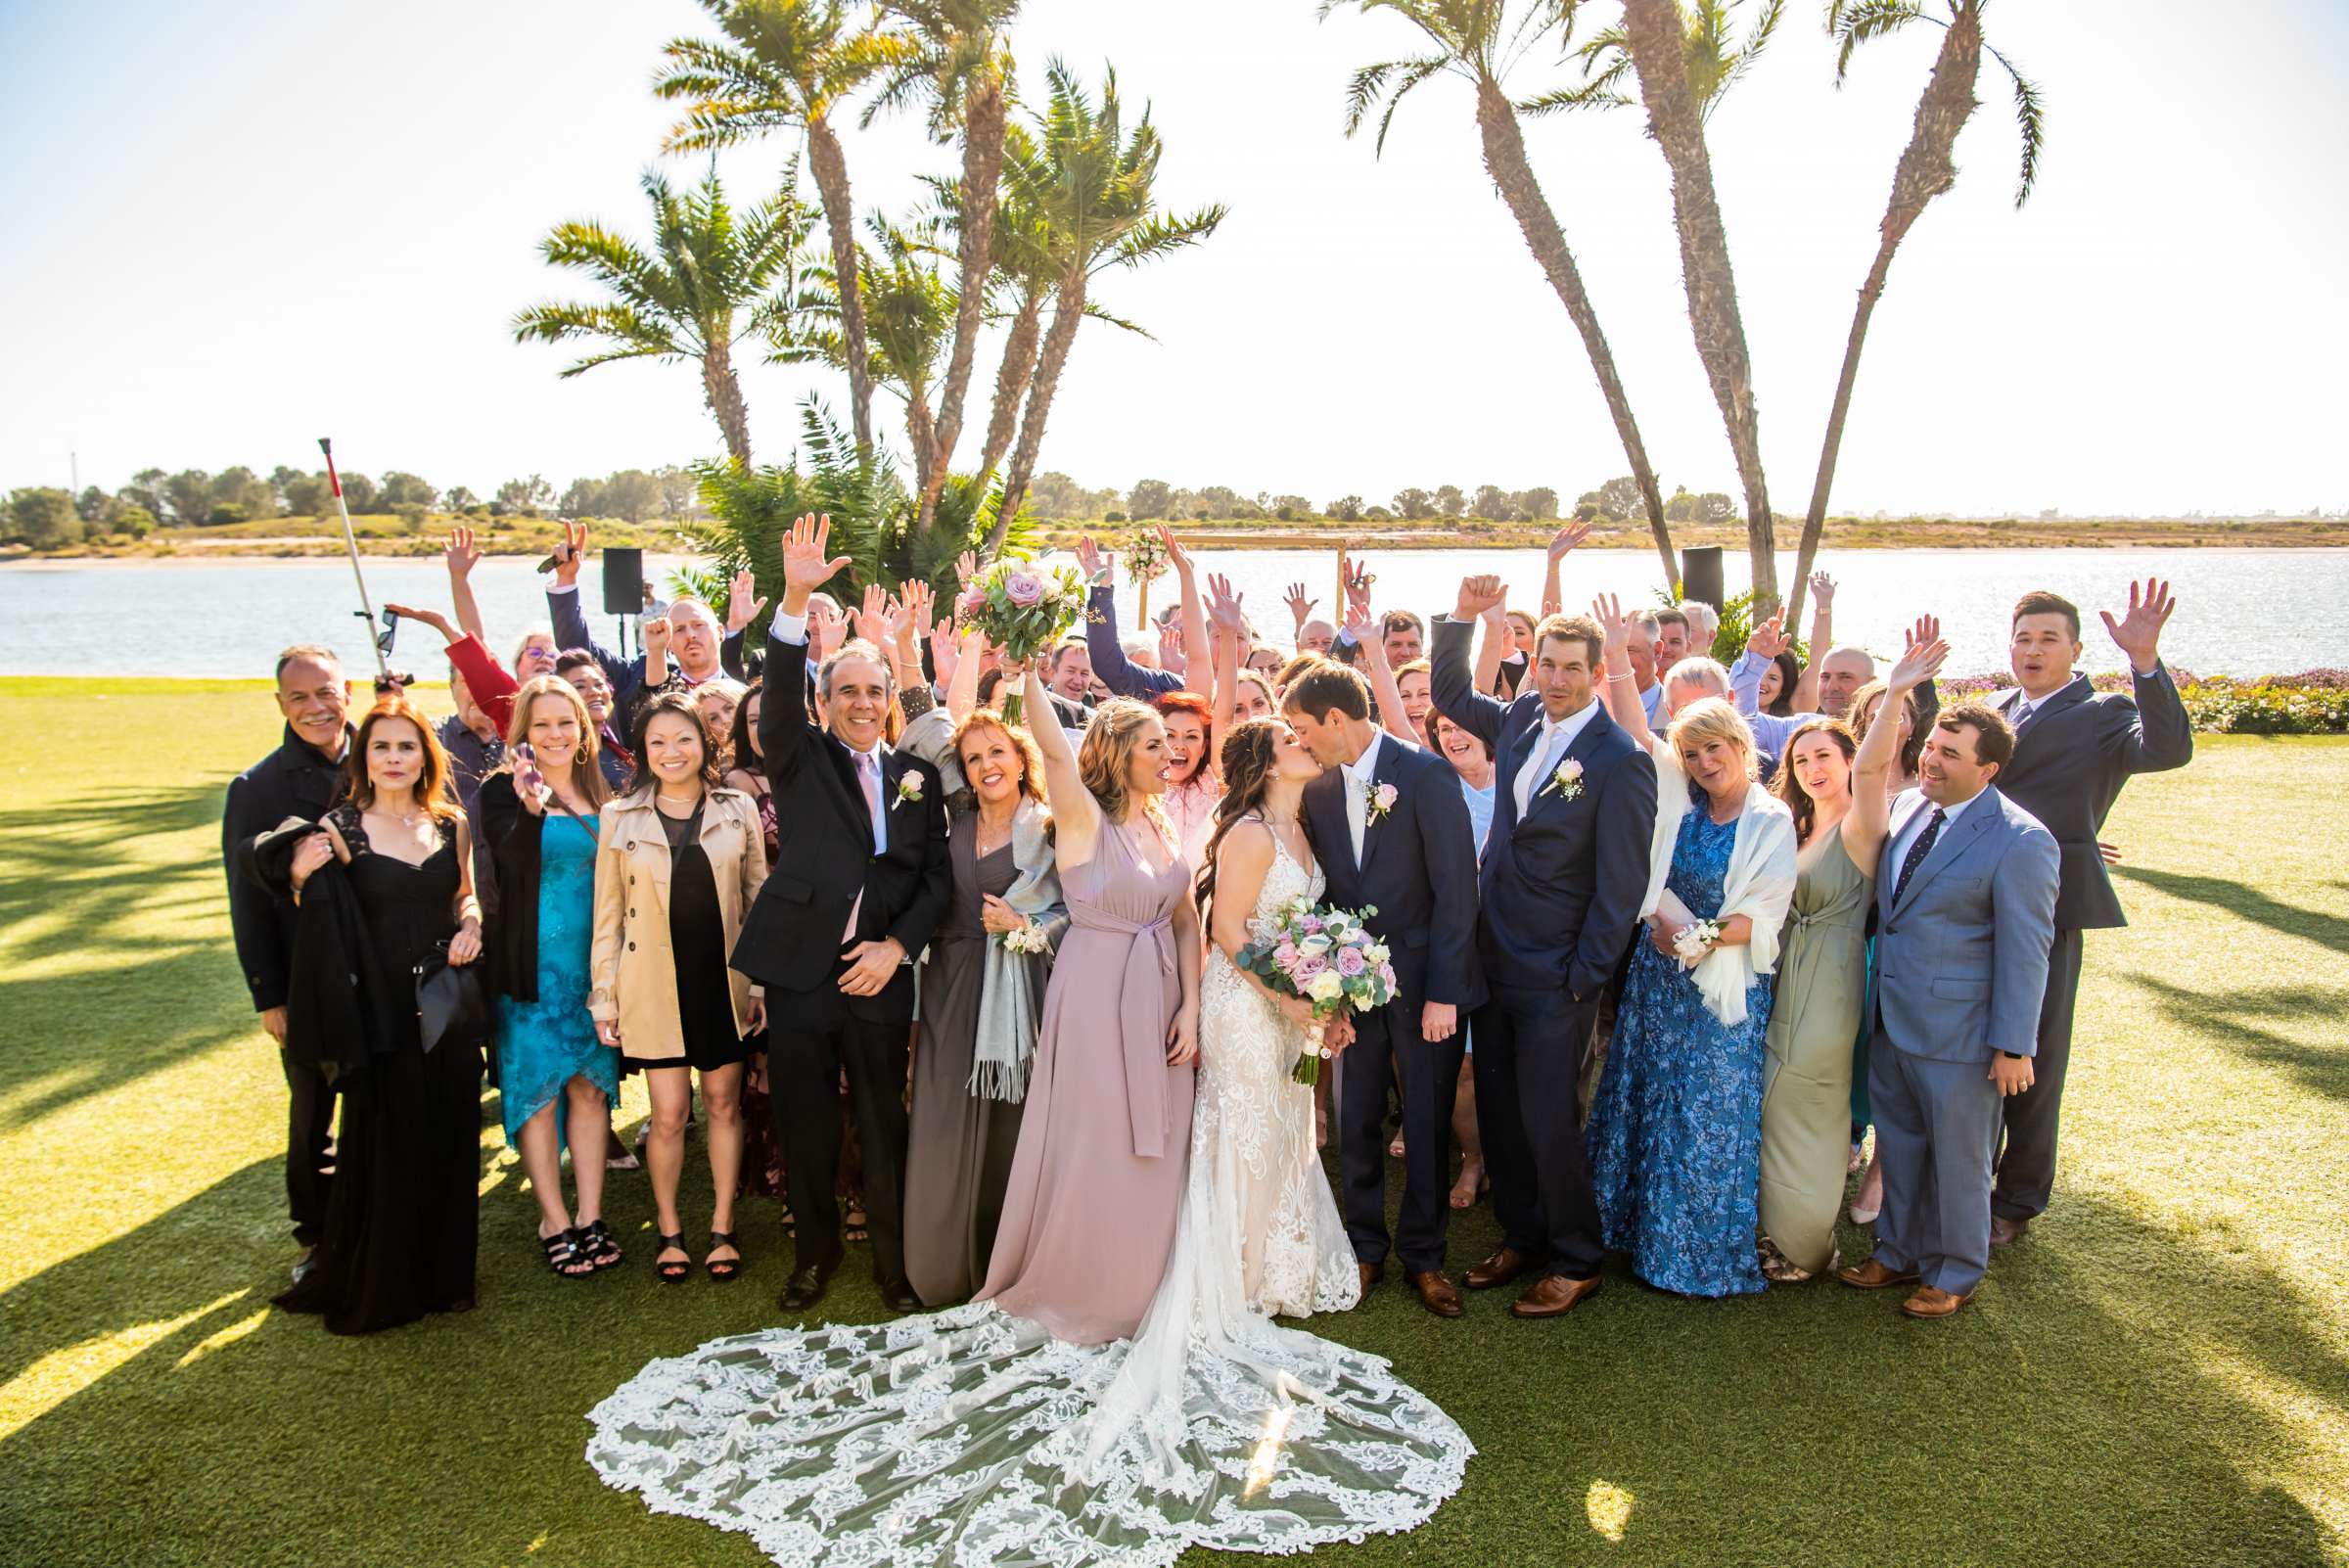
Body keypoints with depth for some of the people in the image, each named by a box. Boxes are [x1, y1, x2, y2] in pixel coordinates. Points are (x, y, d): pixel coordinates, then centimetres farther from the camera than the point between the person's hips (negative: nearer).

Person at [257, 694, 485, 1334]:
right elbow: (321, 922, -5)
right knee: (383, 1145, 4)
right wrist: (301, 878, -23)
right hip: (379, 1010, -3)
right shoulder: (339, 828, -4)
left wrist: (470, 926, -2)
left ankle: (443, 1274, 25)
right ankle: (375, 1287, 21)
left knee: (449, 1141, 9)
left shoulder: (451, 824, 5)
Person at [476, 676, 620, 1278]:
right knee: (538, 1088, 2)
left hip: (595, 962, 4)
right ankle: (554, 1222, 14)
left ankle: (590, 1215, 17)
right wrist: (530, 808, -38)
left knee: (591, 1086, 8)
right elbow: (512, 863, -22)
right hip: (534, 966, -4)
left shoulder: (600, 794, 8)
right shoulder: (502, 790, -5)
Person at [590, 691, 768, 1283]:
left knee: (724, 1104, 9)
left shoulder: (738, 810, 3)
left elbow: (759, 898, 6)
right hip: (655, 985, -1)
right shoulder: (619, 818, 2)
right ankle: (668, 1229, 23)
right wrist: (604, 998, 1)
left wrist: (761, 983, 2)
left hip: (723, 980, 1)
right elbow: (608, 915, 3)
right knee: (669, 1114, 1)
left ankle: (722, 1227, 23)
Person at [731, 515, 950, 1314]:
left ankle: (894, 1259, 25)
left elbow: (937, 874, 6)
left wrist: (898, 946, -8)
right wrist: (796, 600, -31)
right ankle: (815, 1249, 31)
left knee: (884, 1126, 9)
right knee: (804, 1126, 11)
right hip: (800, 971, -1)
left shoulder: (917, 776, 8)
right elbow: (779, 693, -17)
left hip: (879, 974, 1)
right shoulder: (801, 759, 2)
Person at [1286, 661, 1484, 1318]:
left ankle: (1423, 1257, 25)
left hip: (1425, 983, -4)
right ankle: (1366, 1249, 29)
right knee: (1357, 1122, 11)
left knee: (1427, 1126, 8)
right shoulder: (1319, 791, 3)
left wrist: (1442, 992, -16)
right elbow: (1323, 891, 6)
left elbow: (1456, 887, -14)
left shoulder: (1427, 774, -13)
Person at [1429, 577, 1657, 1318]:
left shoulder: (1622, 761, -15)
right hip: (1495, 962, 6)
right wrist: (1463, 616, 5)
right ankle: (1522, 1237, 34)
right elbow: (1451, 696, 19)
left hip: (1555, 977, -6)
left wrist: (1583, 979, -14)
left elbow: (1621, 885, -14)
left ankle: (1576, 1261, 22)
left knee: (1547, 1119, 2)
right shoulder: (1520, 720, 4)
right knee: (1498, 1110, 16)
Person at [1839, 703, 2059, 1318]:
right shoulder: (1905, 806, 2)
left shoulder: (2021, 841, -17)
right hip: (1891, 1017, 6)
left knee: (1958, 1157, 11)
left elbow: (2025, 951, -15)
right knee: (1898, 1144, 20)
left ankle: (1955, 1273, 30)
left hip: (1958, 1033, -6)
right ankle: (1899, 1251, 38)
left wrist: (2014, 1045, -13)